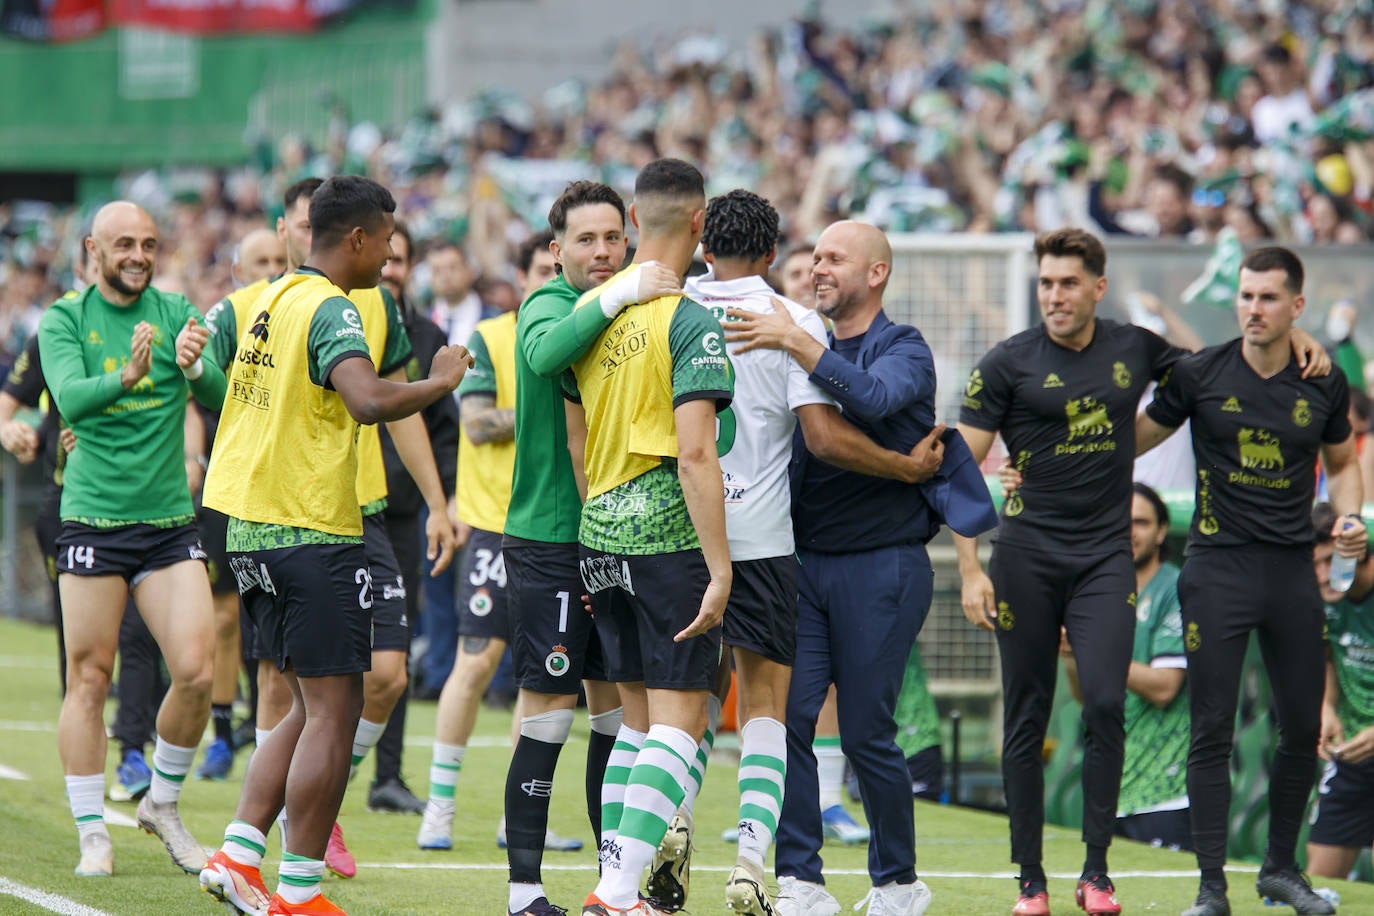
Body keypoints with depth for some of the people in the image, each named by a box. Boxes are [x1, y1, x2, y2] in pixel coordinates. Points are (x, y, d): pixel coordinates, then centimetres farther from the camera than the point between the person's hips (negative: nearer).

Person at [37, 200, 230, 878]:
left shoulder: (177, 314, 6)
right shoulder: (64, 321, 0)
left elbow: (220, 400, -6)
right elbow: (70, 397, -18)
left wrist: (195, 367, -28)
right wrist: (125, 377, -37)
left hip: (169, 518, 2)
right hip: (92, 518, -2)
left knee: (196, 671, -7)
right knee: (88, 679, -1)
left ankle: (163, 805, 15)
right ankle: (92, 834, 9)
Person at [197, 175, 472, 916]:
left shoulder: (270, 300, 13)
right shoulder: (330, 311, -14)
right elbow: (371, 400, -30)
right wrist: (441, 382, -15)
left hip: (251, 526, 9)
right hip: (314, 535, -9)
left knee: (313, 707, 15)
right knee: (333, 711, -4)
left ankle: (237, 856, 8)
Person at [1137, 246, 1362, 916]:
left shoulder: (1324, 384, 3)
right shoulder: (1200, 375, -4)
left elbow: (1341, 462, 19)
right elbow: (1129, 441, 7)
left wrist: (1348, 516, 1)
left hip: (1292, 569, 3)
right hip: (1218, 566, -2)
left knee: (1303, 729, 6)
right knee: (1213, 729, -6)